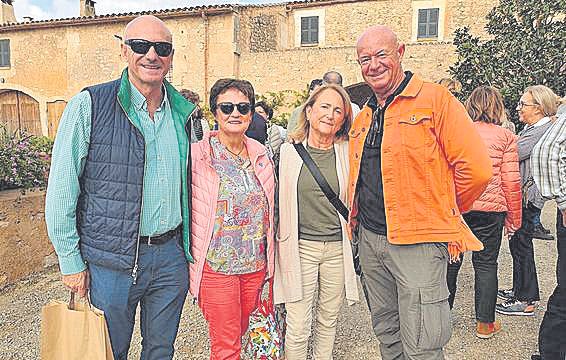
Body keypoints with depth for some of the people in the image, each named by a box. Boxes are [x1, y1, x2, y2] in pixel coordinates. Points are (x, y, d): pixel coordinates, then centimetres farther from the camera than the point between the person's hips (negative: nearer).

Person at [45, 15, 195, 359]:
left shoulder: (184, 112, 4)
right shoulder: (90, 105, -10)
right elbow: (61, 191, -7)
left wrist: (190, 250, 12)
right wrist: (70, 262, -6)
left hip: (170, 256, 4)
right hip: (110, 260, -3)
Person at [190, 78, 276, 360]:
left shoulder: (261, 153, 4)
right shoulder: (197, 155, -10)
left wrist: (269, 259, 15)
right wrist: (191, 262, -6)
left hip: (256, 264, 5)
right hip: (215, 266, -4)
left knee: (240, 333, 21)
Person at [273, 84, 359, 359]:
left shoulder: (346, 151, 1)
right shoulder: (288, 151, -2)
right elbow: (279, 200, 5)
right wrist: (280, 242, 5)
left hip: (337, 247, 2)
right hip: (300, 246, -2)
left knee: (328, 320, 18)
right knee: (297, 328, 2)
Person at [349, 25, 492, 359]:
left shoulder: (435, 99, -9)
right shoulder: (363, 117, 12)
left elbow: (476, 169, -14)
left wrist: (443, 211, -1)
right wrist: (360, 216, 15)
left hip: (418, 243, -6)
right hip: (370, 239, 7)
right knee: (387, 333, 21)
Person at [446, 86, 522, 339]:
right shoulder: (505, 136, -1)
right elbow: (511, 181, -2)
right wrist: (514, 218, 7)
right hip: (489, 209, -1)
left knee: (450, 261, 13)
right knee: (485, 264, 9)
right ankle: (485, 324, 19)